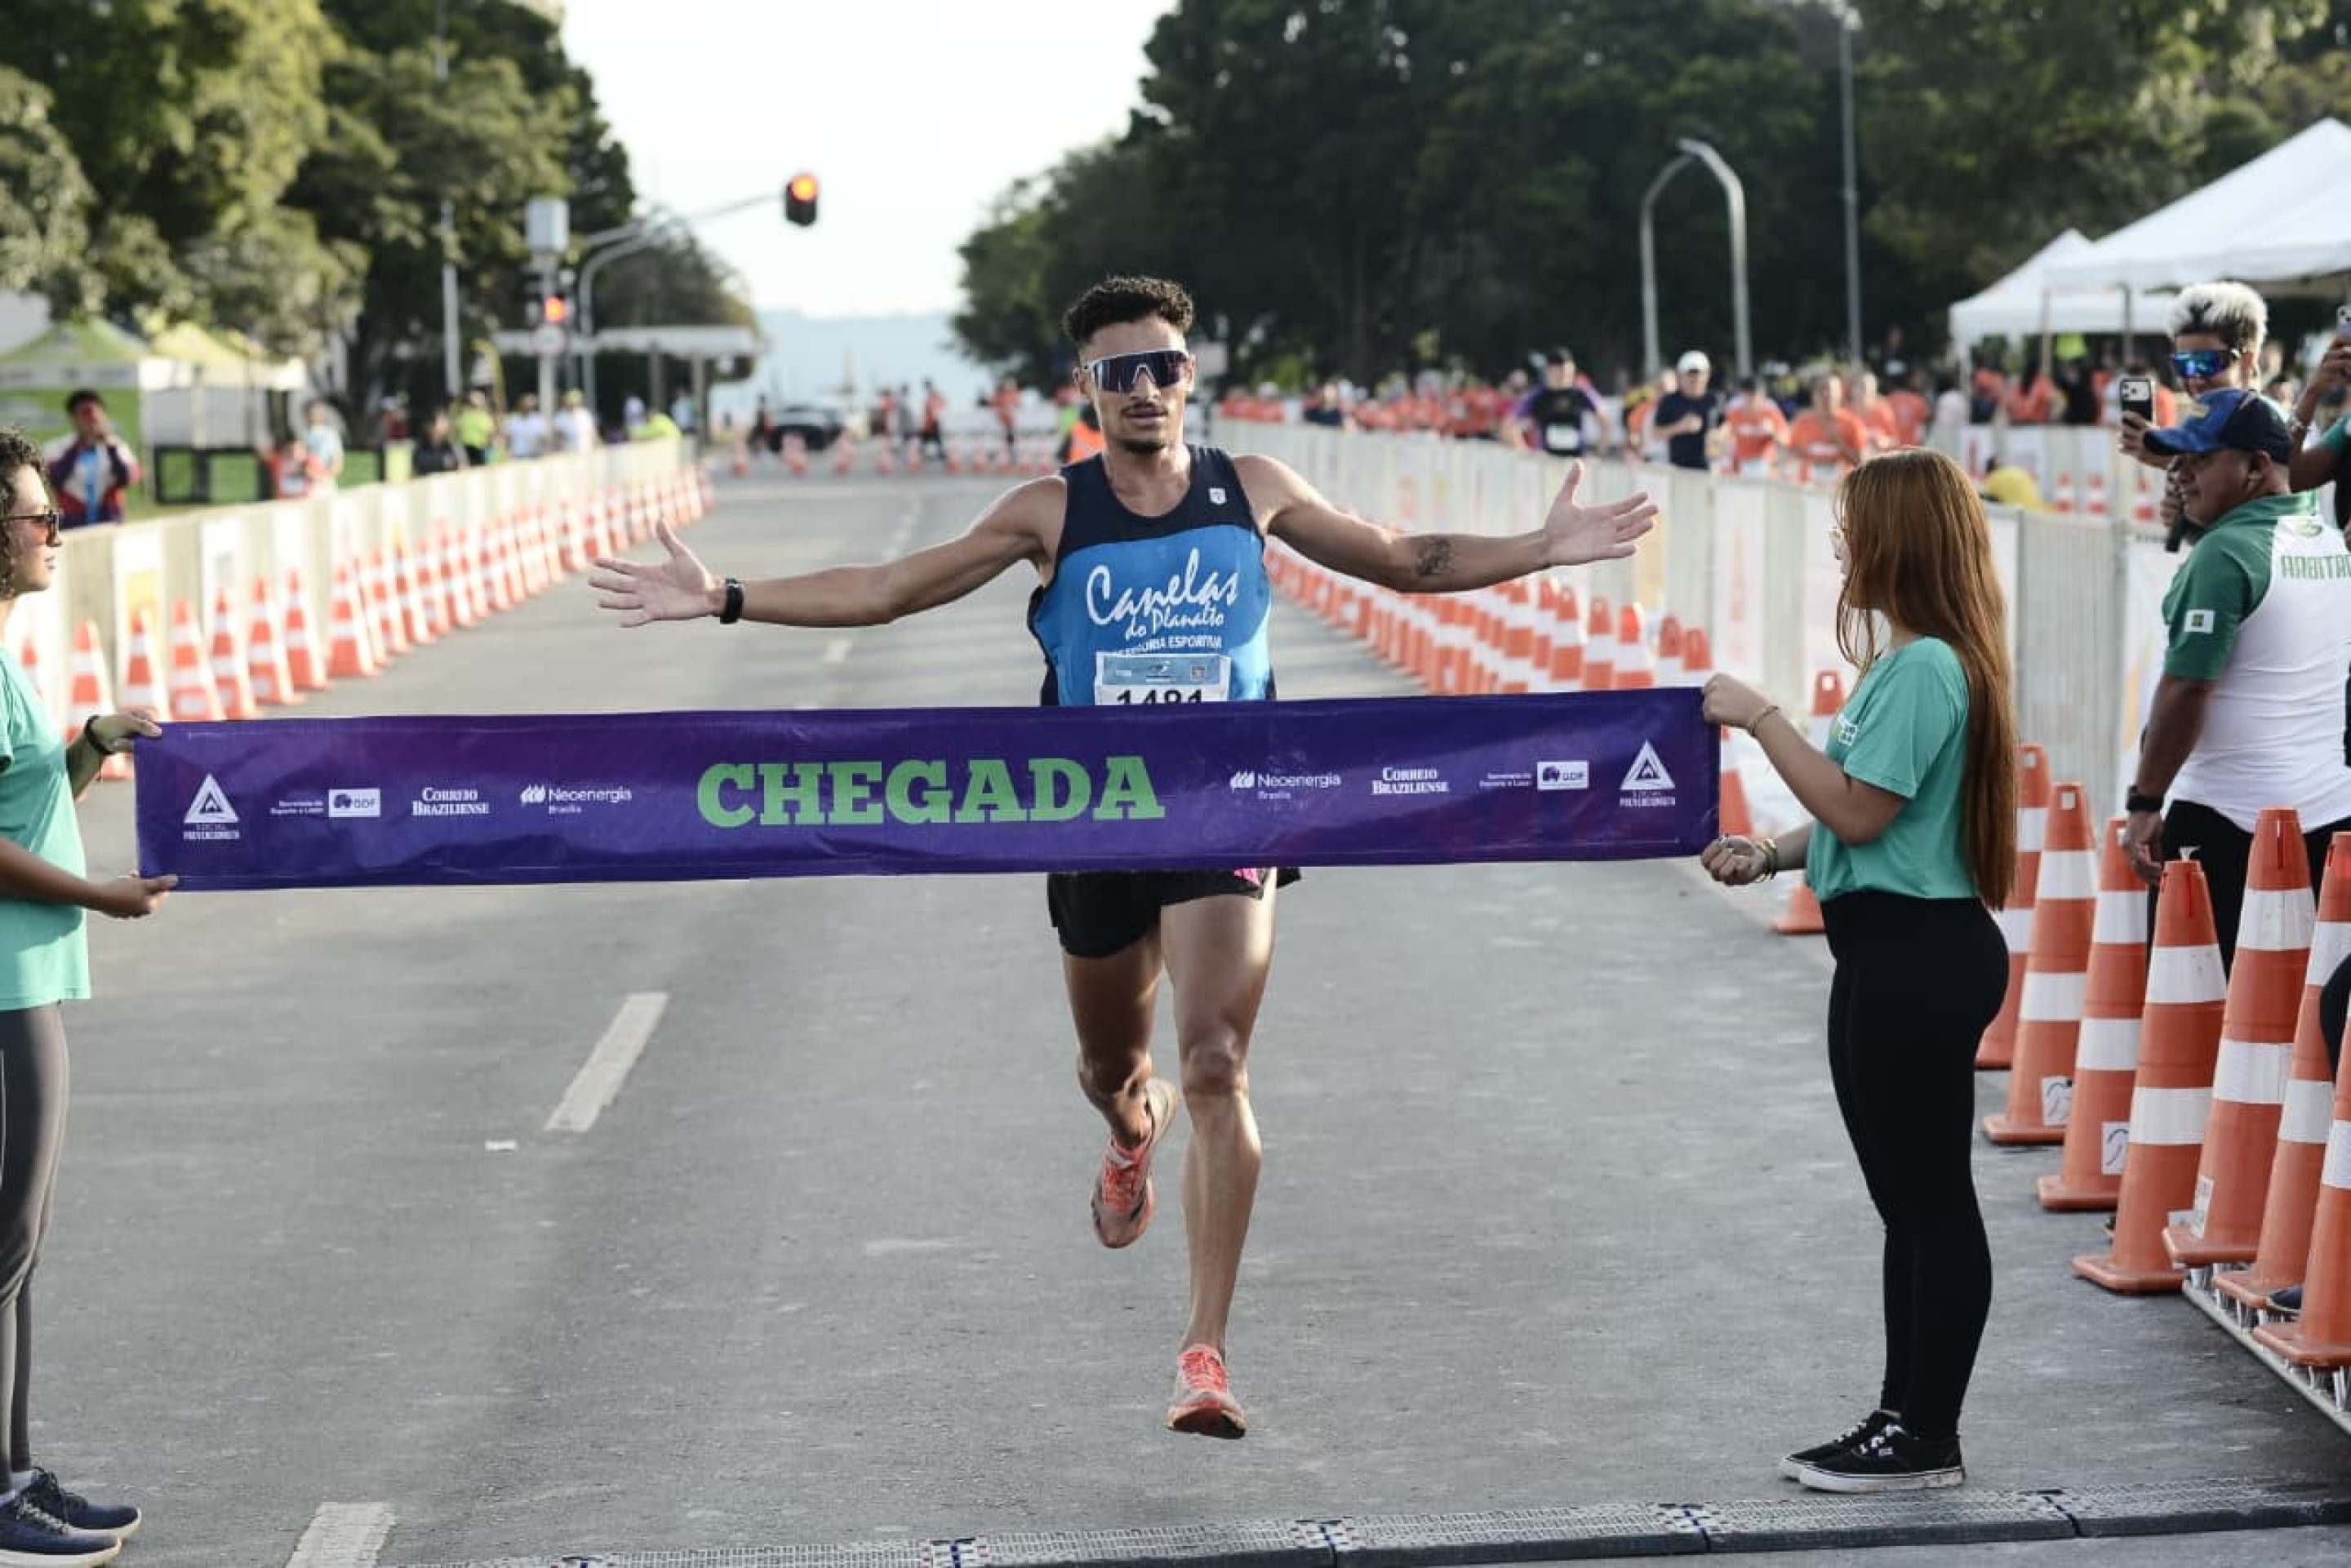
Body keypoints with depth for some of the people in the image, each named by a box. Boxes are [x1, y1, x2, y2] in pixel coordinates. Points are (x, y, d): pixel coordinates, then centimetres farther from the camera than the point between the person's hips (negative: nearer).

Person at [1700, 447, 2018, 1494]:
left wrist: (1761, 718, -15)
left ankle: (1929, 1438, 4)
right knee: (1907, 1200, 15)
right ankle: (1902, 1417, 23)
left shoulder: (1925, 669, -18)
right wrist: (1771, 855, 8)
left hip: (1921, 956, -11)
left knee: (1932, 1199, -3)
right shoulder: (1905, 661, 14)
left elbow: (1860, 812, -21)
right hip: (1888, 954, 11)